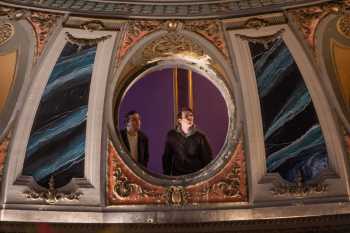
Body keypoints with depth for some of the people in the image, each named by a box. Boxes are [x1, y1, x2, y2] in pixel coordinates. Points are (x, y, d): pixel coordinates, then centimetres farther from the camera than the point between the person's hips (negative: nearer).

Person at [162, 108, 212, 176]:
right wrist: (166, 175, 5)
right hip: (177, 176, 1)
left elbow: (207, 158, 0)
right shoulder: (172, 135, 0)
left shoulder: (200, 137, -4)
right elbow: (166, 157, 7)